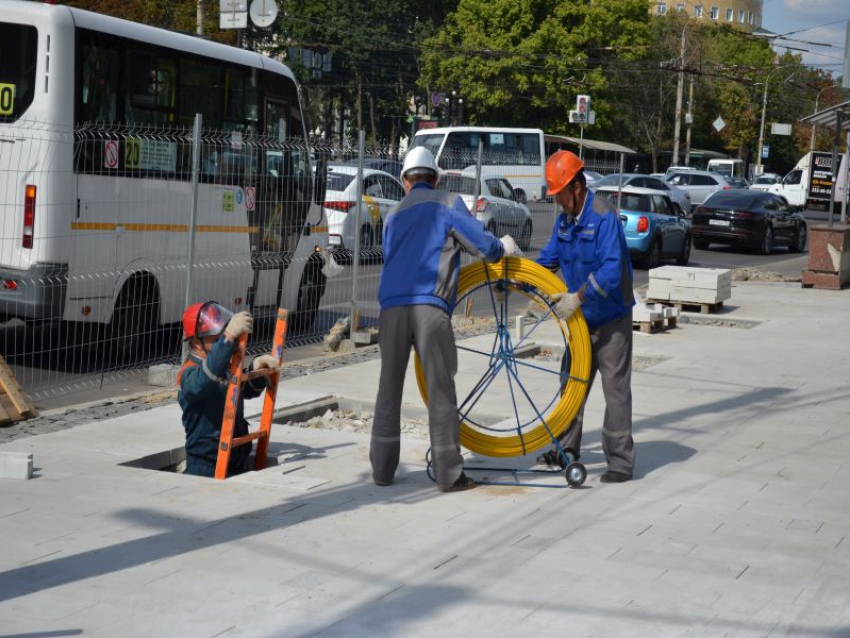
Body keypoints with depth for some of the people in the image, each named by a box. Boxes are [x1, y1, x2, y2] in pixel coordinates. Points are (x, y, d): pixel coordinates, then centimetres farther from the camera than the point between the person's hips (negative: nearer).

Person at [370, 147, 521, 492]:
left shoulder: (394, 215, 26)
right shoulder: (447, 203, 9)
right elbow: (481, 243, 2)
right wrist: (504, 247, 22)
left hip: (391, 305, 5)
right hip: (429, 306, -4)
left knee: (389, 386, 11)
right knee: (440, 388, 1)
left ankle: (382, 468, 14)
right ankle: (449, 474, 4)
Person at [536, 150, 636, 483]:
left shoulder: (604, 216, -21)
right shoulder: (565, 219, 6)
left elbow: (612, 269, -30)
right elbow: (548, 259, 14)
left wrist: (578, 297, -35)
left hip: (611, 320, -8)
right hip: (582, 318, 8)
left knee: (615, 388, -5)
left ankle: (621, 461, -2)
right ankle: (566, 449, 27)